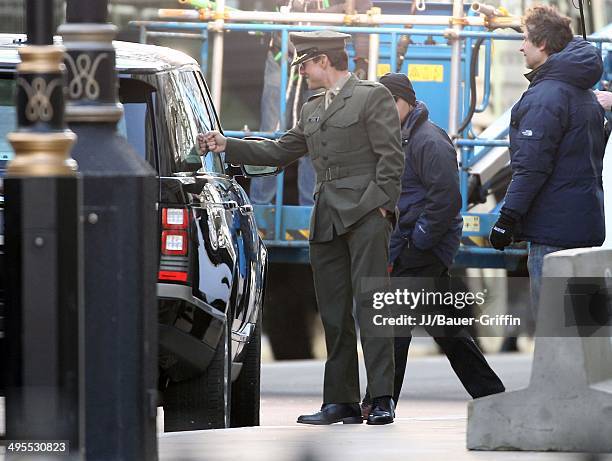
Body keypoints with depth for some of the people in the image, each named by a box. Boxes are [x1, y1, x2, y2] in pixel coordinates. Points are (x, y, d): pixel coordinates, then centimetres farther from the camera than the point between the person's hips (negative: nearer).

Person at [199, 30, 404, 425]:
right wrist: (227, 146, 21)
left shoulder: (373, 96, -1)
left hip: (366, 214, -8)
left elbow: (391, 156, -6)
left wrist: (381, 204, -14)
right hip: (327, 220, 8)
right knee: (334, 314, 5)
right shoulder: (313, 110, 23)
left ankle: (382, 399, -14)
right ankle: (341, 401, 8)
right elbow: (280, 152, 27)